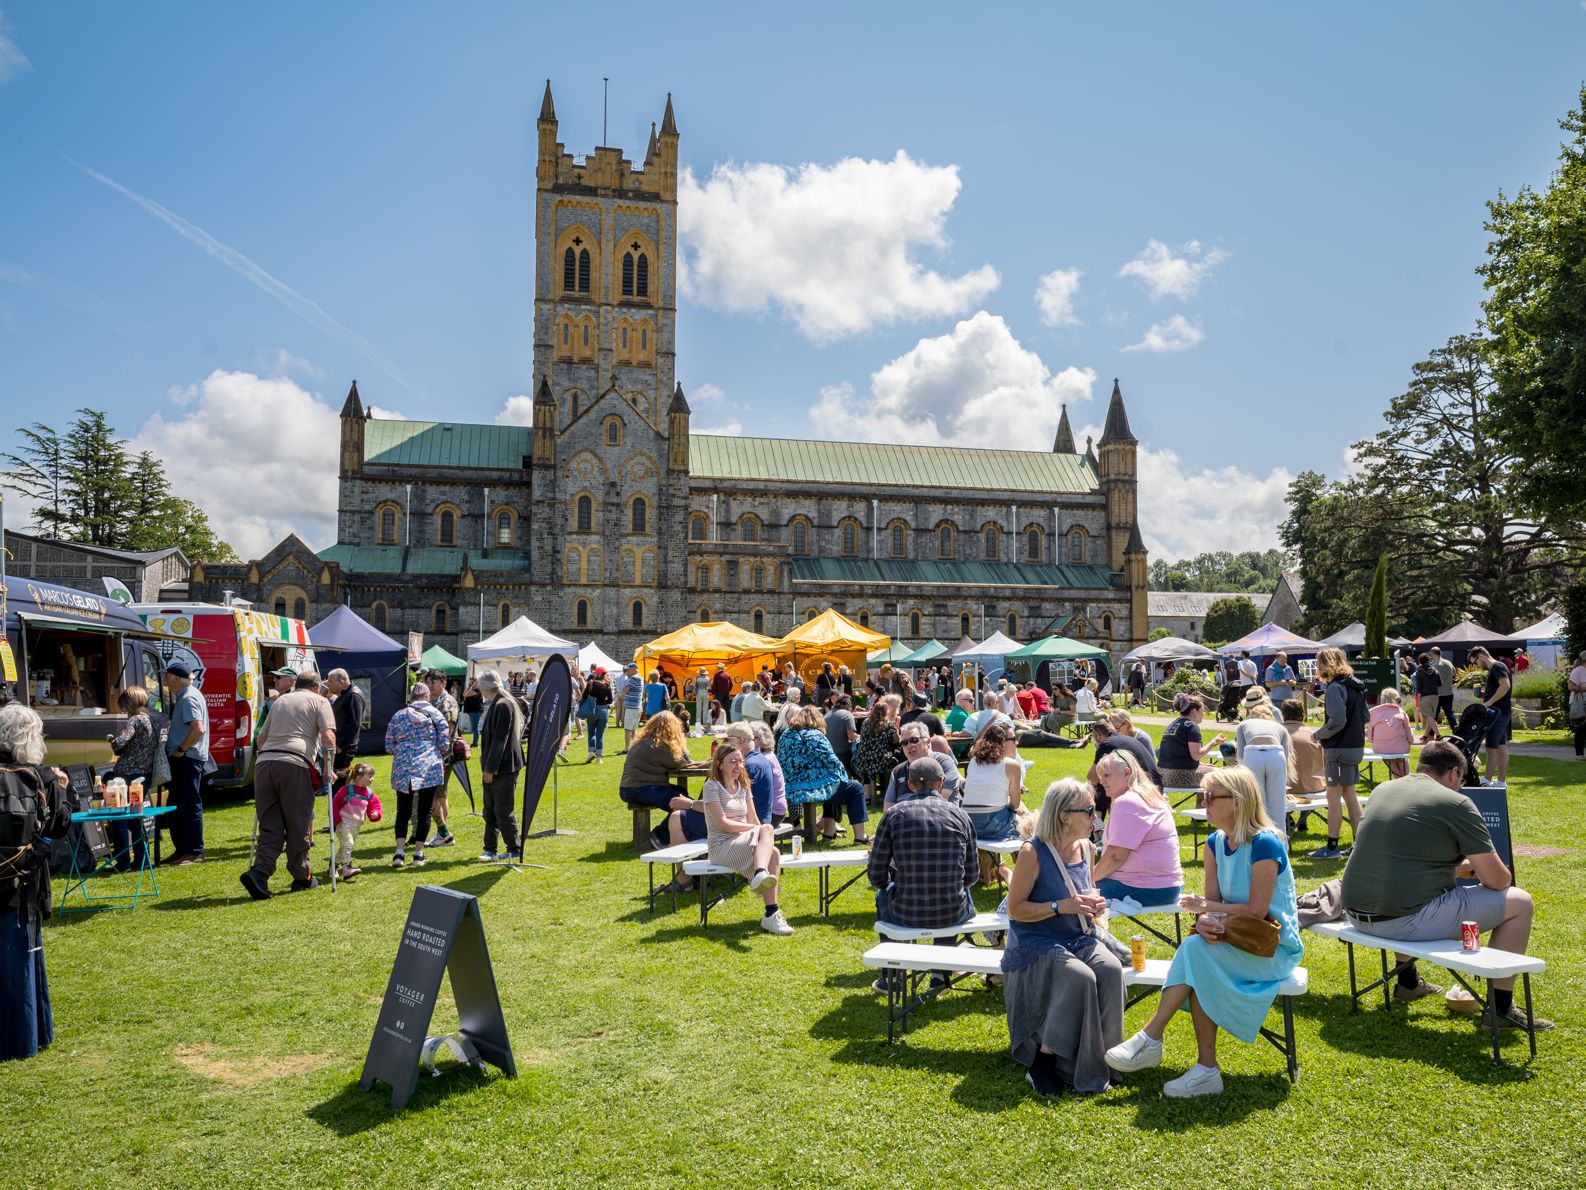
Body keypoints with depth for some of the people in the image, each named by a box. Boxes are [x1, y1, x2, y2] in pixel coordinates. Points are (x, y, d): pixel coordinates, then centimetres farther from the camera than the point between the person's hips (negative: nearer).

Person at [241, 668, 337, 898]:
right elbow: (328, 736, -1)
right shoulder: (320, 701, 13)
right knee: (298, 825, 6)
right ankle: (301, 878, 15)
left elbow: (260, 737, 31)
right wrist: (329, 768, 4)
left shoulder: (281, 700, 28)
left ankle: (258, 872, -10)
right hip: (294, 763, -5)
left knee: (270, 826, 8)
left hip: (263, 762, 5)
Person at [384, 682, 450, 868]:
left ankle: (400, 852, -2)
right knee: (424, 812, 6)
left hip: (403, 769, 2)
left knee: (403, 812, 9)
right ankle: (418, 853, 7)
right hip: (430, 769, -2)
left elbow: (389, 746, 9)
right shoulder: (436, 715, 2)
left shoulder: (398, 716, 8)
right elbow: (444, 743, -2)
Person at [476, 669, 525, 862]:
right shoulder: (494, 704, 13)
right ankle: (490, 849, 19)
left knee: (503, 810, -2)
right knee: (490, 810, 13)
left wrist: (490, 768, -20)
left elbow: (499, 740, -21)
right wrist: (486, 764, 18)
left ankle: (515, 849, 8)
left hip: (503, 768, -10)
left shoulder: (503, 705, -18)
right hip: (493, 768, 10)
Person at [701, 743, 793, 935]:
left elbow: (753, 818, 15)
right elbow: (722, 823, -13)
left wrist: (764, 835, -5)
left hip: (744, 844, 6)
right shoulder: (712, 786, -4)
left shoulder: (743, 786, 18)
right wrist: (758, 830, -14)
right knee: (767, 828, -30)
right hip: (722, 846, -6)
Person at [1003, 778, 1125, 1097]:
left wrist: (1093, 905, -2)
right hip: (1036, 944, -6)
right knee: (1080, 978, -31)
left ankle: (1099, 1058, -11)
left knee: (1111, 969, -24)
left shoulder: (1085, 847, 6)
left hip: (1080, 939, 6)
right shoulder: (1033, 853, -14)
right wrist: (1061, 906, -22)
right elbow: (1015, 909, -13)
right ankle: (1044, 1058, -13)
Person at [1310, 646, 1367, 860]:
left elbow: (1337, 721, -22)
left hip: (1340, 748, -9)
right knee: (1349, 794, 15)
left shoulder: (1335, 687, -16)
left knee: (1333, 796, -2)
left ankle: (1332, 847, 2)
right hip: (1356, 745, 9)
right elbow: (1365, 716, 18)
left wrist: (1319, 734, -8)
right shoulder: (1356, 686, 12)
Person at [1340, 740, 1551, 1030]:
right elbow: (1497, 880, -5)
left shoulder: (1382, 789, 12)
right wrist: (1478, 867, 18)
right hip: (1406, 921, -7)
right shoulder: (1456, 803, -7)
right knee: (1520, 902, 8)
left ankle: (1408, 982, 47)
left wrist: (1457, 866, 31)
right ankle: (1500, 1008, 15)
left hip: (1355, 914, 7)